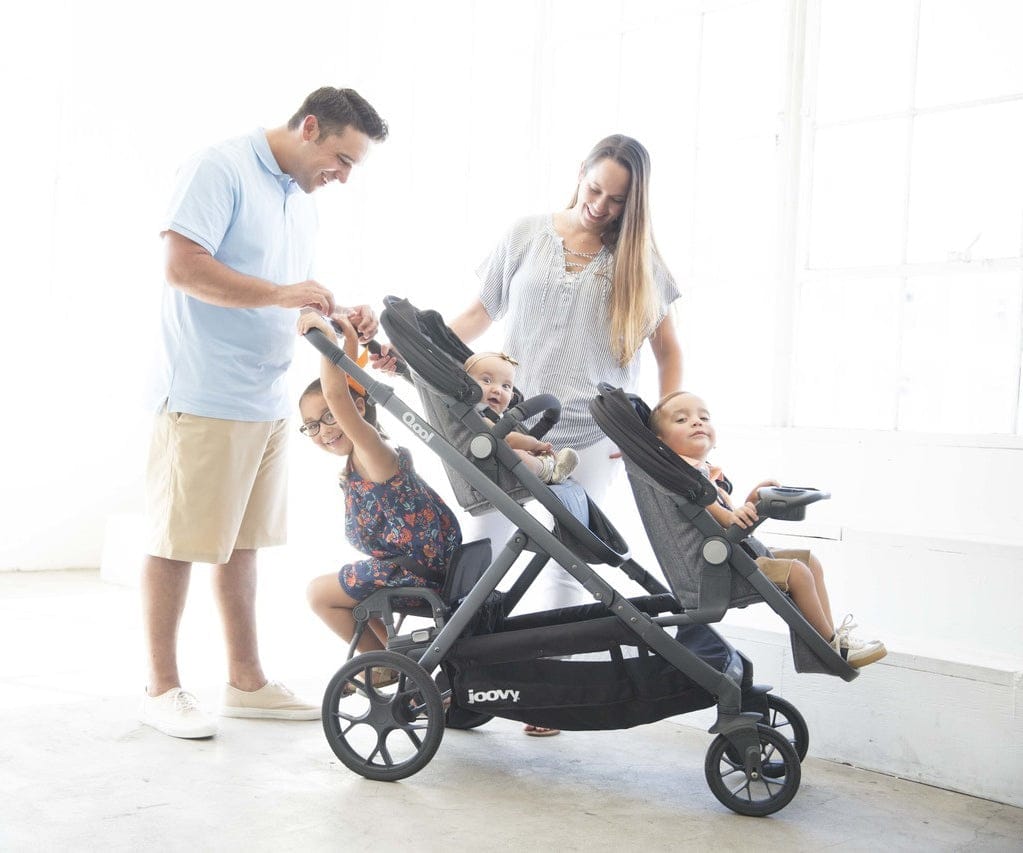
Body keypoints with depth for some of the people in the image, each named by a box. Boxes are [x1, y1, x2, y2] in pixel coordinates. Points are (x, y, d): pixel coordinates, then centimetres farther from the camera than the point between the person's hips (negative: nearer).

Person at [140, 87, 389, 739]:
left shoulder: (302, 202, 18)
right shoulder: (222, 169, -9)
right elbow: (183, 266, -19)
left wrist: (336, 316, 4)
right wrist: (281, 294, -21)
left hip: (268, 399, 9)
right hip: (204, 397, -8)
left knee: (241, 543, 14)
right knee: (178, 542, 0)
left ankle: (247, 681, 22)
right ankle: (162, 688, 11)